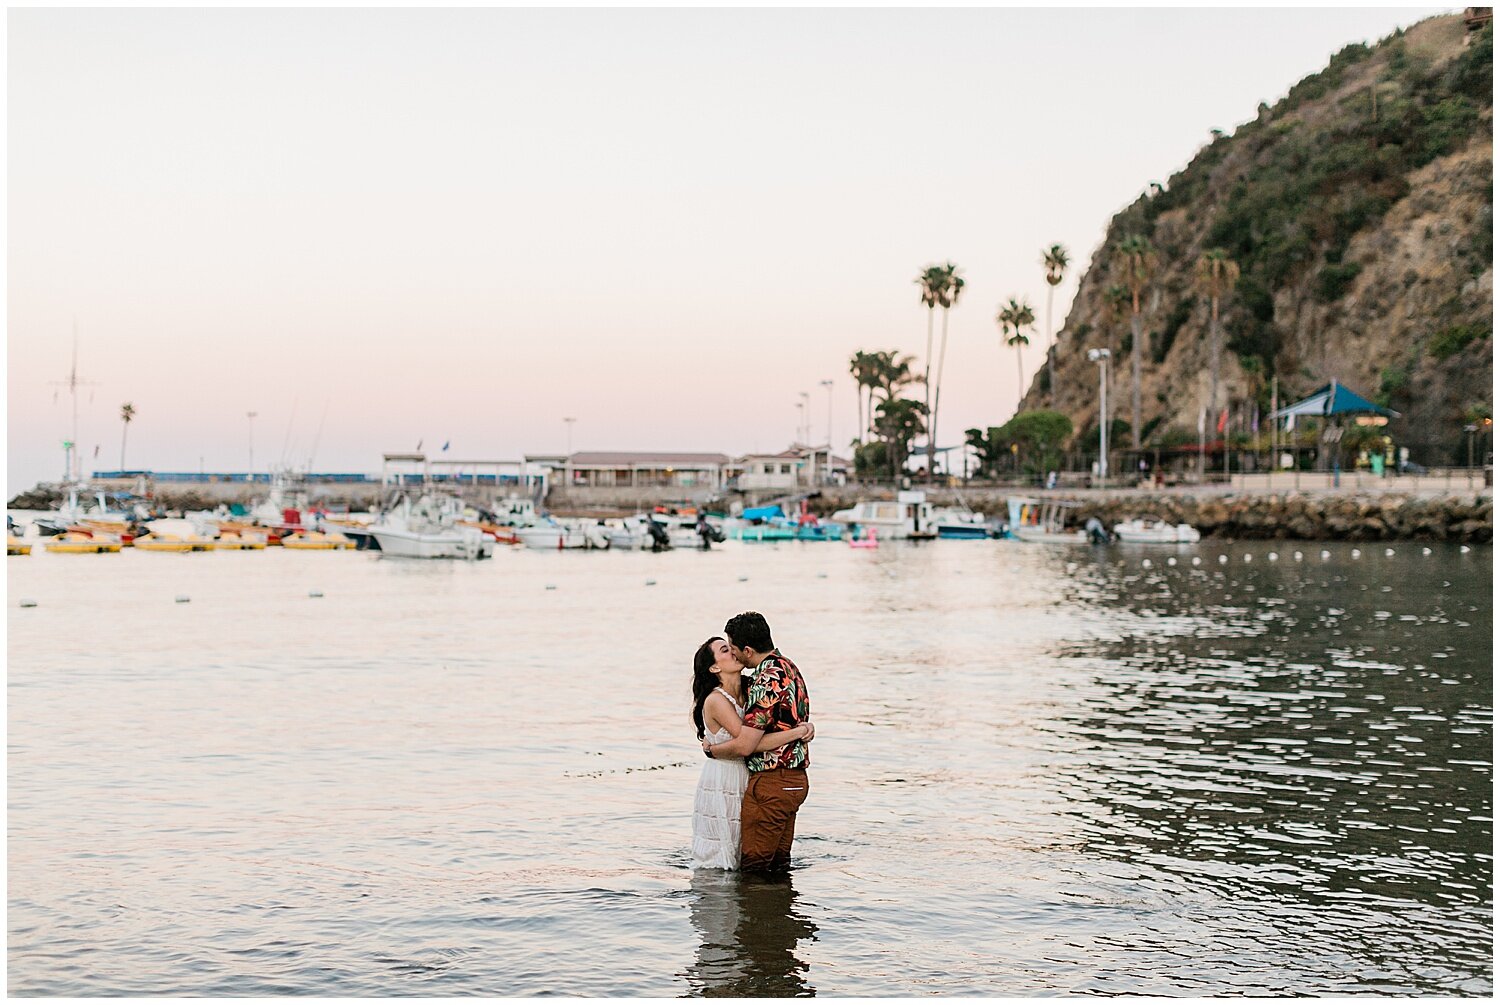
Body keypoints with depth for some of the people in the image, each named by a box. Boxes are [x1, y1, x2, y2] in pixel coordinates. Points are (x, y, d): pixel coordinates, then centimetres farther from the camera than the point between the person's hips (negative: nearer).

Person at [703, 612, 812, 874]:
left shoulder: (767, 682, -22)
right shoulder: (789, 668, 10)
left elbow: (744, 746, -23)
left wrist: (710, 749, -5)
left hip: (770, 783, -10)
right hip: (795, 780, 10)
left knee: (754, 867, 0)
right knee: (779, 865, 16)